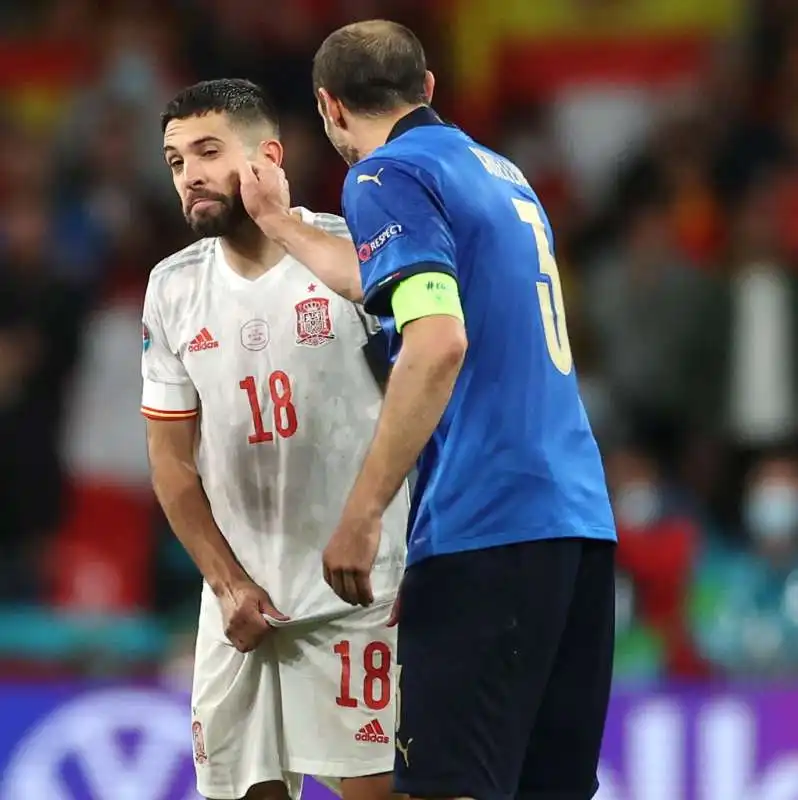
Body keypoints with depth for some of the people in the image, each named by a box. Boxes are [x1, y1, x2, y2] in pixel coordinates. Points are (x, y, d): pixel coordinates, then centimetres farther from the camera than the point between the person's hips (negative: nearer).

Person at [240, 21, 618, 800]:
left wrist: (359, 518, -16)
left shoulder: (388, 175, -4)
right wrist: (279, 224, 52)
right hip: (581, 517, 8)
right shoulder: (499, 173, 21)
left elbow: (436, 342, -18)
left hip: (486, 527, -8)